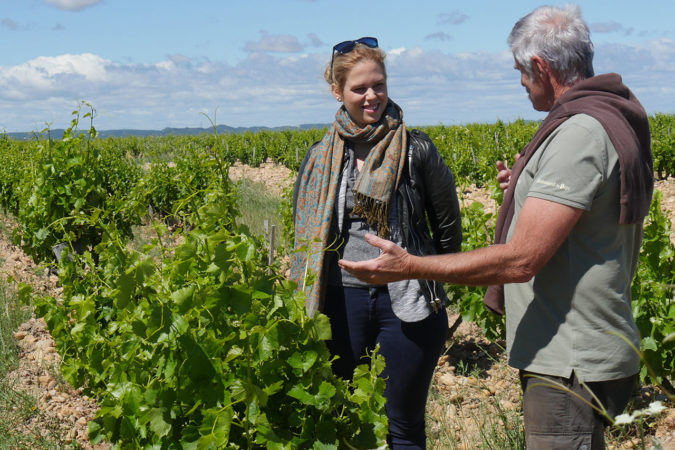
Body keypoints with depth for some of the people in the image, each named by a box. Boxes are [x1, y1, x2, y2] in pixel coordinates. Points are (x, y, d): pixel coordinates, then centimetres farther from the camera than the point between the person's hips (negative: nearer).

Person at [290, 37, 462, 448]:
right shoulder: (320, 159, 4)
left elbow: (448, 225, 5)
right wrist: (305, 307, 14)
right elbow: (305, 236, 13)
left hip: (407, 302, -2)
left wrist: (431, 276, 9)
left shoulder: (416, 149, -4)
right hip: (343, 300, 3)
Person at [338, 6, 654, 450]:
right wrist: (527, 189, 23)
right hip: (570, 356, 11)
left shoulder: (581, 134, -22)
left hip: (572, 366, -11)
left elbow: (520, 260, -26)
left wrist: (409, 266, -21)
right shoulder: (612, 120, 12)